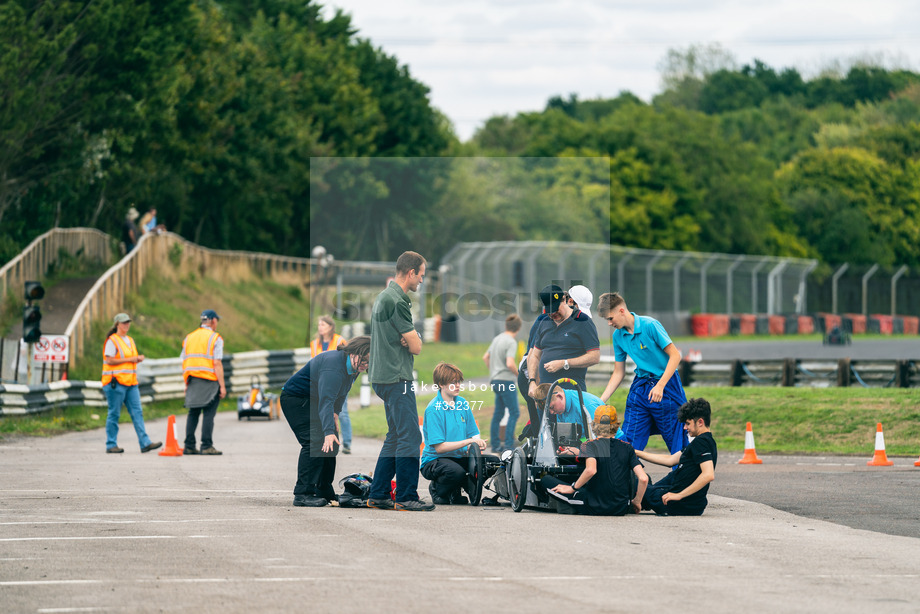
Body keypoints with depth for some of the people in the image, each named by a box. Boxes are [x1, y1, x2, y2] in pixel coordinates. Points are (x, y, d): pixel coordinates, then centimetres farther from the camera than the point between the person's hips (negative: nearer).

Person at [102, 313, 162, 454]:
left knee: (137, 412, -1)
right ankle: (111, 445, 3)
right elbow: (109, 360, -14)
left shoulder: (130, 340, 19)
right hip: (116, 381, -8)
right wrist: (129, 359, -13)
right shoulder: (112, 341, -6)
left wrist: (138, 358, 5)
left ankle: (145, 443, -6)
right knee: (114, 413, -3)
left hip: (130, 381, 8)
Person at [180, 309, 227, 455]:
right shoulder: (215, 338, -4)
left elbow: (184, 363, 13)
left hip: (192, 381, 6)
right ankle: (207, 446, -9)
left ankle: (189, 446, 7)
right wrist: (222, 386, -9)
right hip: (209, 382, -6)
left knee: (193, 414, 10)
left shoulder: (189, 337, 15)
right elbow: (217, 364, -11)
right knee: (208, 414, -5)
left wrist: (186, 384, 18)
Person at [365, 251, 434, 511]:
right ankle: (406, 497, -8)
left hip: (383, 377, 10)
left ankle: (378, 495, 14)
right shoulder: (396, 301, -16)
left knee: (395, 437, 14)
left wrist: (408, 338, -3)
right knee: (410, 437, -8)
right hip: (397, 378, -10)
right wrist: (414, 339, 5)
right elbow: (416, 347, -16)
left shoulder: (384, 296, 17)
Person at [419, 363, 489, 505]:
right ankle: (437, 489, -1)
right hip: (434, 460, -7)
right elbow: (439, 447, -20)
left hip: (459, 458, 7)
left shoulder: (462, 403, 7)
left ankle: (456, 490, 8)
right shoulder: (433, 409, -15)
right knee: (456, 471, -38)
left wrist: (478, 442, -16)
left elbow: (474, 434, 9)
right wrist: (468, 441, -24)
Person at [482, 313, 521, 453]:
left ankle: (496, 444, 14)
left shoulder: (497, 339, 12)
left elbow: (485, 357, 21)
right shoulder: (511, 343, -14)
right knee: (514, 412, -5)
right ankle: (509, 444, -11)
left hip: (495, 380, 8)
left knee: (498, 413, 12)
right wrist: (518, 374, -8)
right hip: (506, 380, -8)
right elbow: (510, 363, -24)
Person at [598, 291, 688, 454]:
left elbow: (675, 356, -15)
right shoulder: (618, 336, 3)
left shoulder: (650, 325, -16)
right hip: (639, 388, 6)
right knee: (628, 442, -1)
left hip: (665, 385, -5)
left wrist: (660, 386, -23)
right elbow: (618, 372, 12)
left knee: (677, 442, -2)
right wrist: (600, 401, 5)